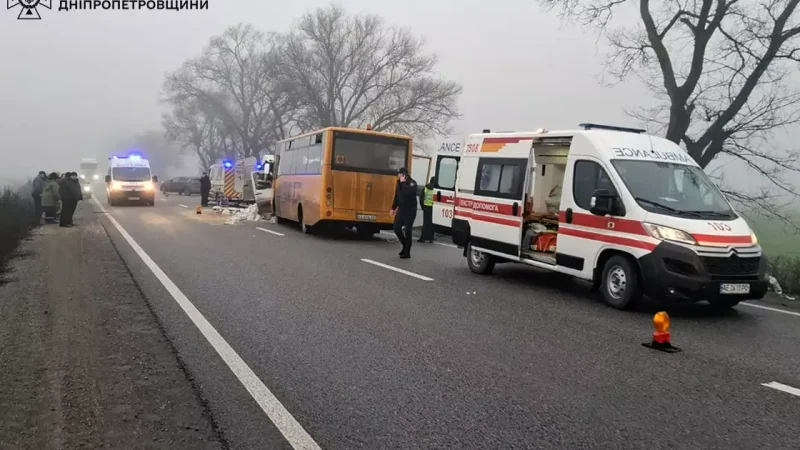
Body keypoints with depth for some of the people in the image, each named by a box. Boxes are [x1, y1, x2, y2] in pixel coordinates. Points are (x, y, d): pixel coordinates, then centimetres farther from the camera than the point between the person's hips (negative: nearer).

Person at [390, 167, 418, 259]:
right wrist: (393, 208, 17)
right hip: (401, 209, 6)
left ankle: (407, 252, 6)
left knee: (407, 231, -3)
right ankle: (405, 245, 27)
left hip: (410, 210, -6)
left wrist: (403, 183, -25)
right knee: (397, 228, 3)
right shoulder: (400, 183, 6)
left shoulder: (412, 183, -11)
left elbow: (408, 192, -31)